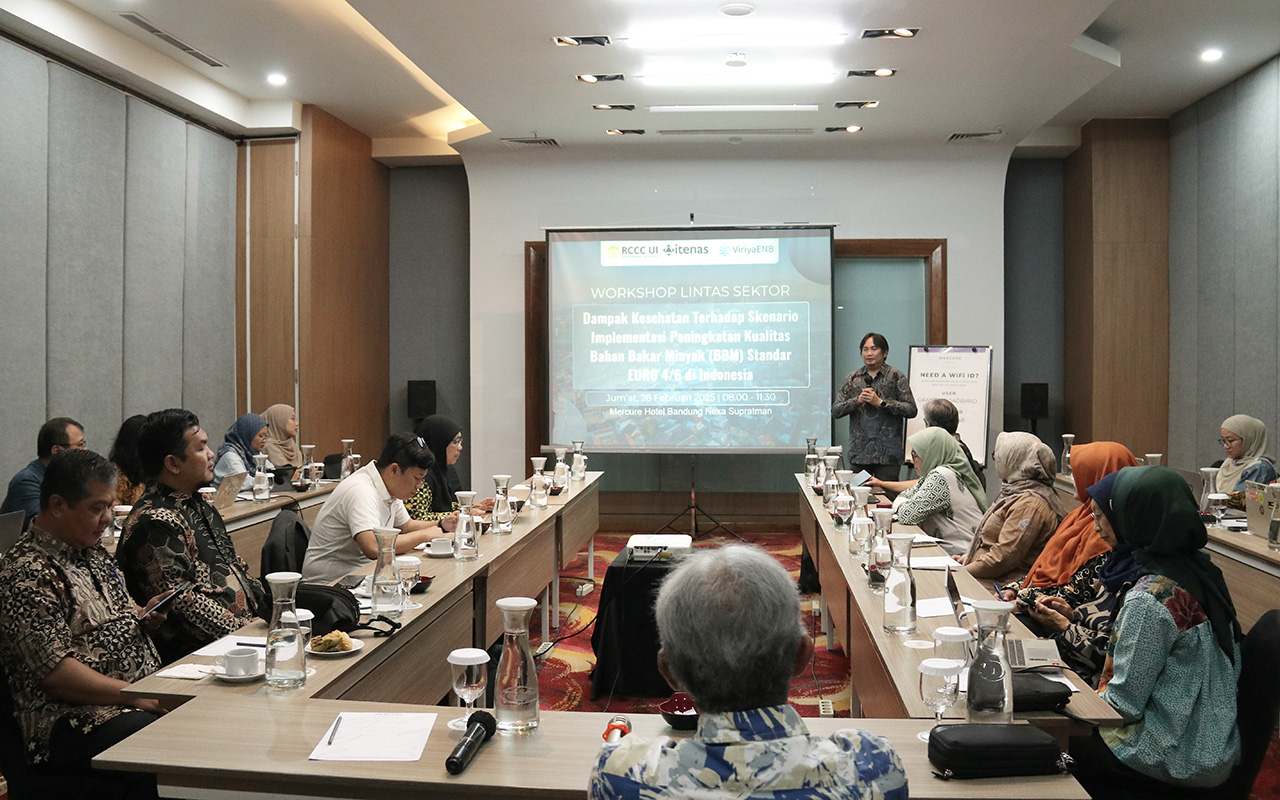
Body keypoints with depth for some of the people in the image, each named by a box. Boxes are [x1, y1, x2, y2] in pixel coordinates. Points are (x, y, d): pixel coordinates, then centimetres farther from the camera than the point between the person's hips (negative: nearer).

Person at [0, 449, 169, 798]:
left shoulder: (92, 552, 16)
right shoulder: (28, 573, -13)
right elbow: (53, 671, -18)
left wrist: (141, 616, 8)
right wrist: (136, 695, -19)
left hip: (145, 694, 9)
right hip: (74, 723, -9)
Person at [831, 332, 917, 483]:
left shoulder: (895, 376, 2)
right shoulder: (853, 378, 10)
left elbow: (911, 410, -5)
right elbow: (835, 411, 7)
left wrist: (881, 402, -12)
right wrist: (857, 400, -8)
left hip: (888, 453, -2)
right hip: (859, 453, 3)